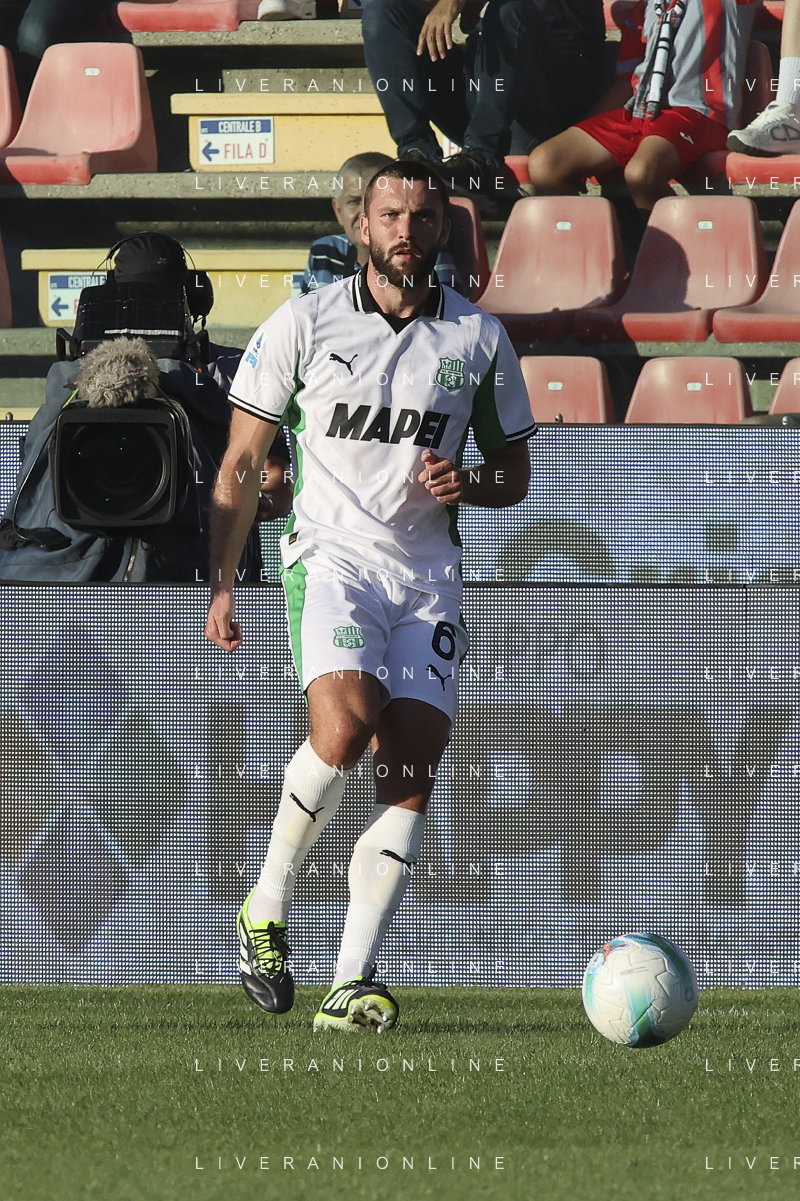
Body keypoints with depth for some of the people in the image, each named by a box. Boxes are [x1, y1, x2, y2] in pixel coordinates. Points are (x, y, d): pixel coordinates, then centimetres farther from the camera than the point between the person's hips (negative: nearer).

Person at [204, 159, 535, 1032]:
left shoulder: (480, 338, 9)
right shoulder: (303, 323, 3)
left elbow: (515, 475, 18)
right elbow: (241, 463, 7)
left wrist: (469, 484, -5)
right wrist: (222, 587, 0)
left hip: (429, 575, 3)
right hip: (331, 557, -3)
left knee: (410, 773, -10)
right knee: (345, 728, -27)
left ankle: (352, 983, -9)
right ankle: (268, 903, -5)